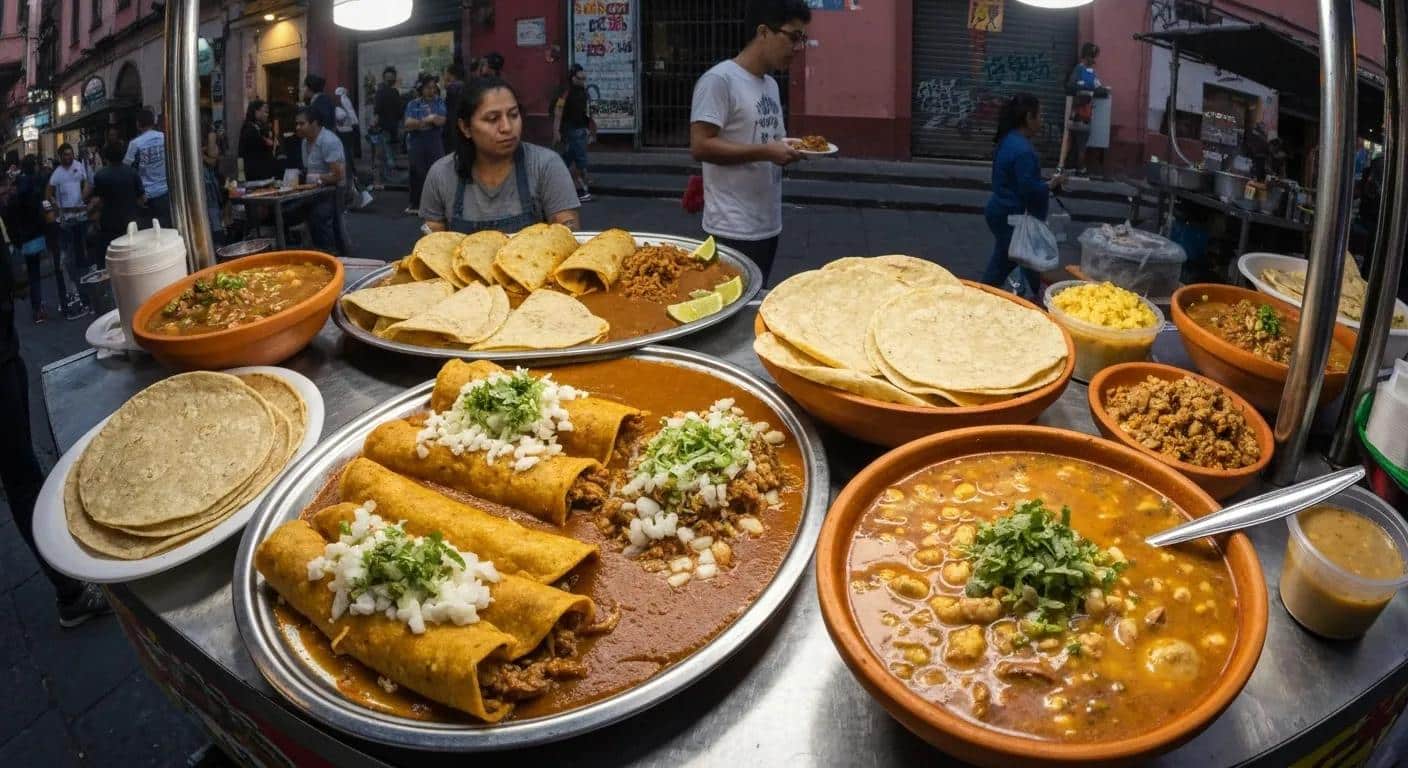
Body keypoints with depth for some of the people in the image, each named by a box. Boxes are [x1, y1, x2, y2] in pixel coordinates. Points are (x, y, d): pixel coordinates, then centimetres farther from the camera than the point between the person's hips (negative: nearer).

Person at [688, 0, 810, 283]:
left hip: (769, 224, 9)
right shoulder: (719, 80, -13)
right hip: (734, 230, -9)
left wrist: (793, 147, 5)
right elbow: (700, 146, -20)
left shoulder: (771, 84, 14)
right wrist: (766, 152, -23)